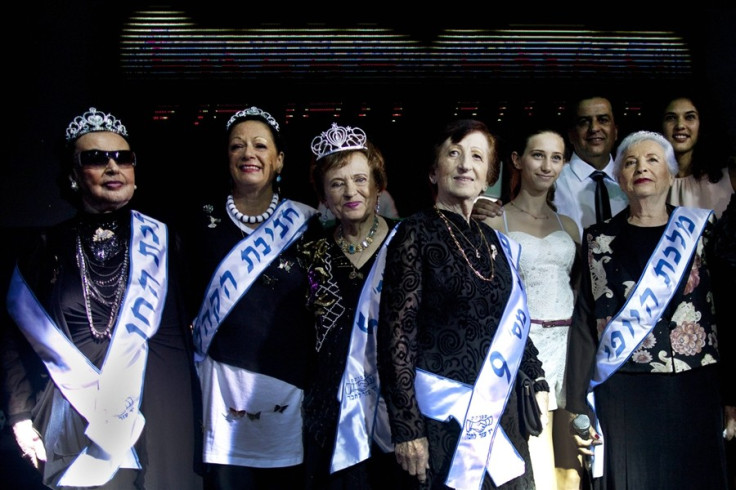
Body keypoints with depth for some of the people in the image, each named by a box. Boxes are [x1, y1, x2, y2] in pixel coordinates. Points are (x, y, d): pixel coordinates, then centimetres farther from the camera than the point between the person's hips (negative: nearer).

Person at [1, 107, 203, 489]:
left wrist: (195, 414, 1)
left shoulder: (160, 240, 5)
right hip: (75, 419, 0)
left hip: (158, 413, 0)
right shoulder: (47, 247, 6)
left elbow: (189, 329, 5)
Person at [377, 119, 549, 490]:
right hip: (442, 413, -6)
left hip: (499, 410, 6)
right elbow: (397, 331, -13)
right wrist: (406, 426, -17)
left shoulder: (493, 241, 11)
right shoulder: (417, 232, -8)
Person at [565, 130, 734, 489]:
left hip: (695, 393, 1)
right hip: (622, 396, 0)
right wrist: (580, 407, -2)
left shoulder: (700, 231, 6)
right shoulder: (599, 240, 6)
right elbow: (585, 323, 4)